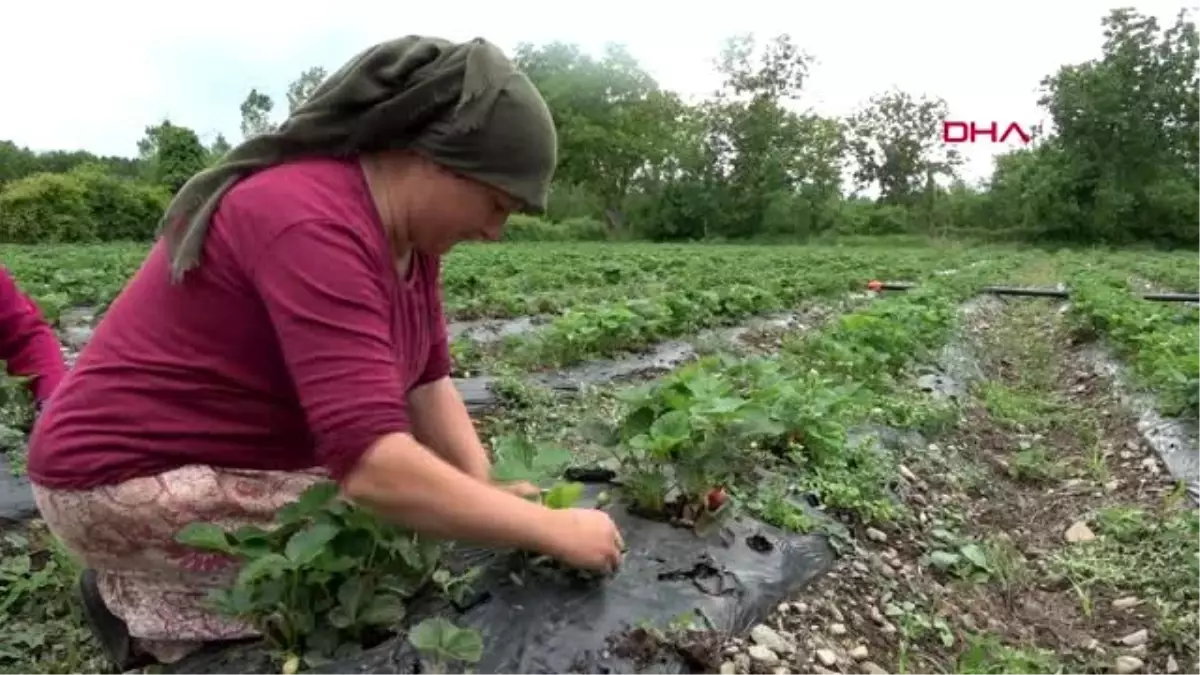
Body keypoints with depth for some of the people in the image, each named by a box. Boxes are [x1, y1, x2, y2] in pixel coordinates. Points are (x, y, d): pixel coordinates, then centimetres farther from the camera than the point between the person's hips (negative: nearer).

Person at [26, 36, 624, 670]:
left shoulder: (410, 231, -2)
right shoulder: (315, 225, -31)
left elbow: (426, 381, 0)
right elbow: (373, 466, -39)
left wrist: (488, 489, -13)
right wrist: (553, 531, -30)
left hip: (240, 452, 9)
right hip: (125, 479, -9)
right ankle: (139, 605, 4)